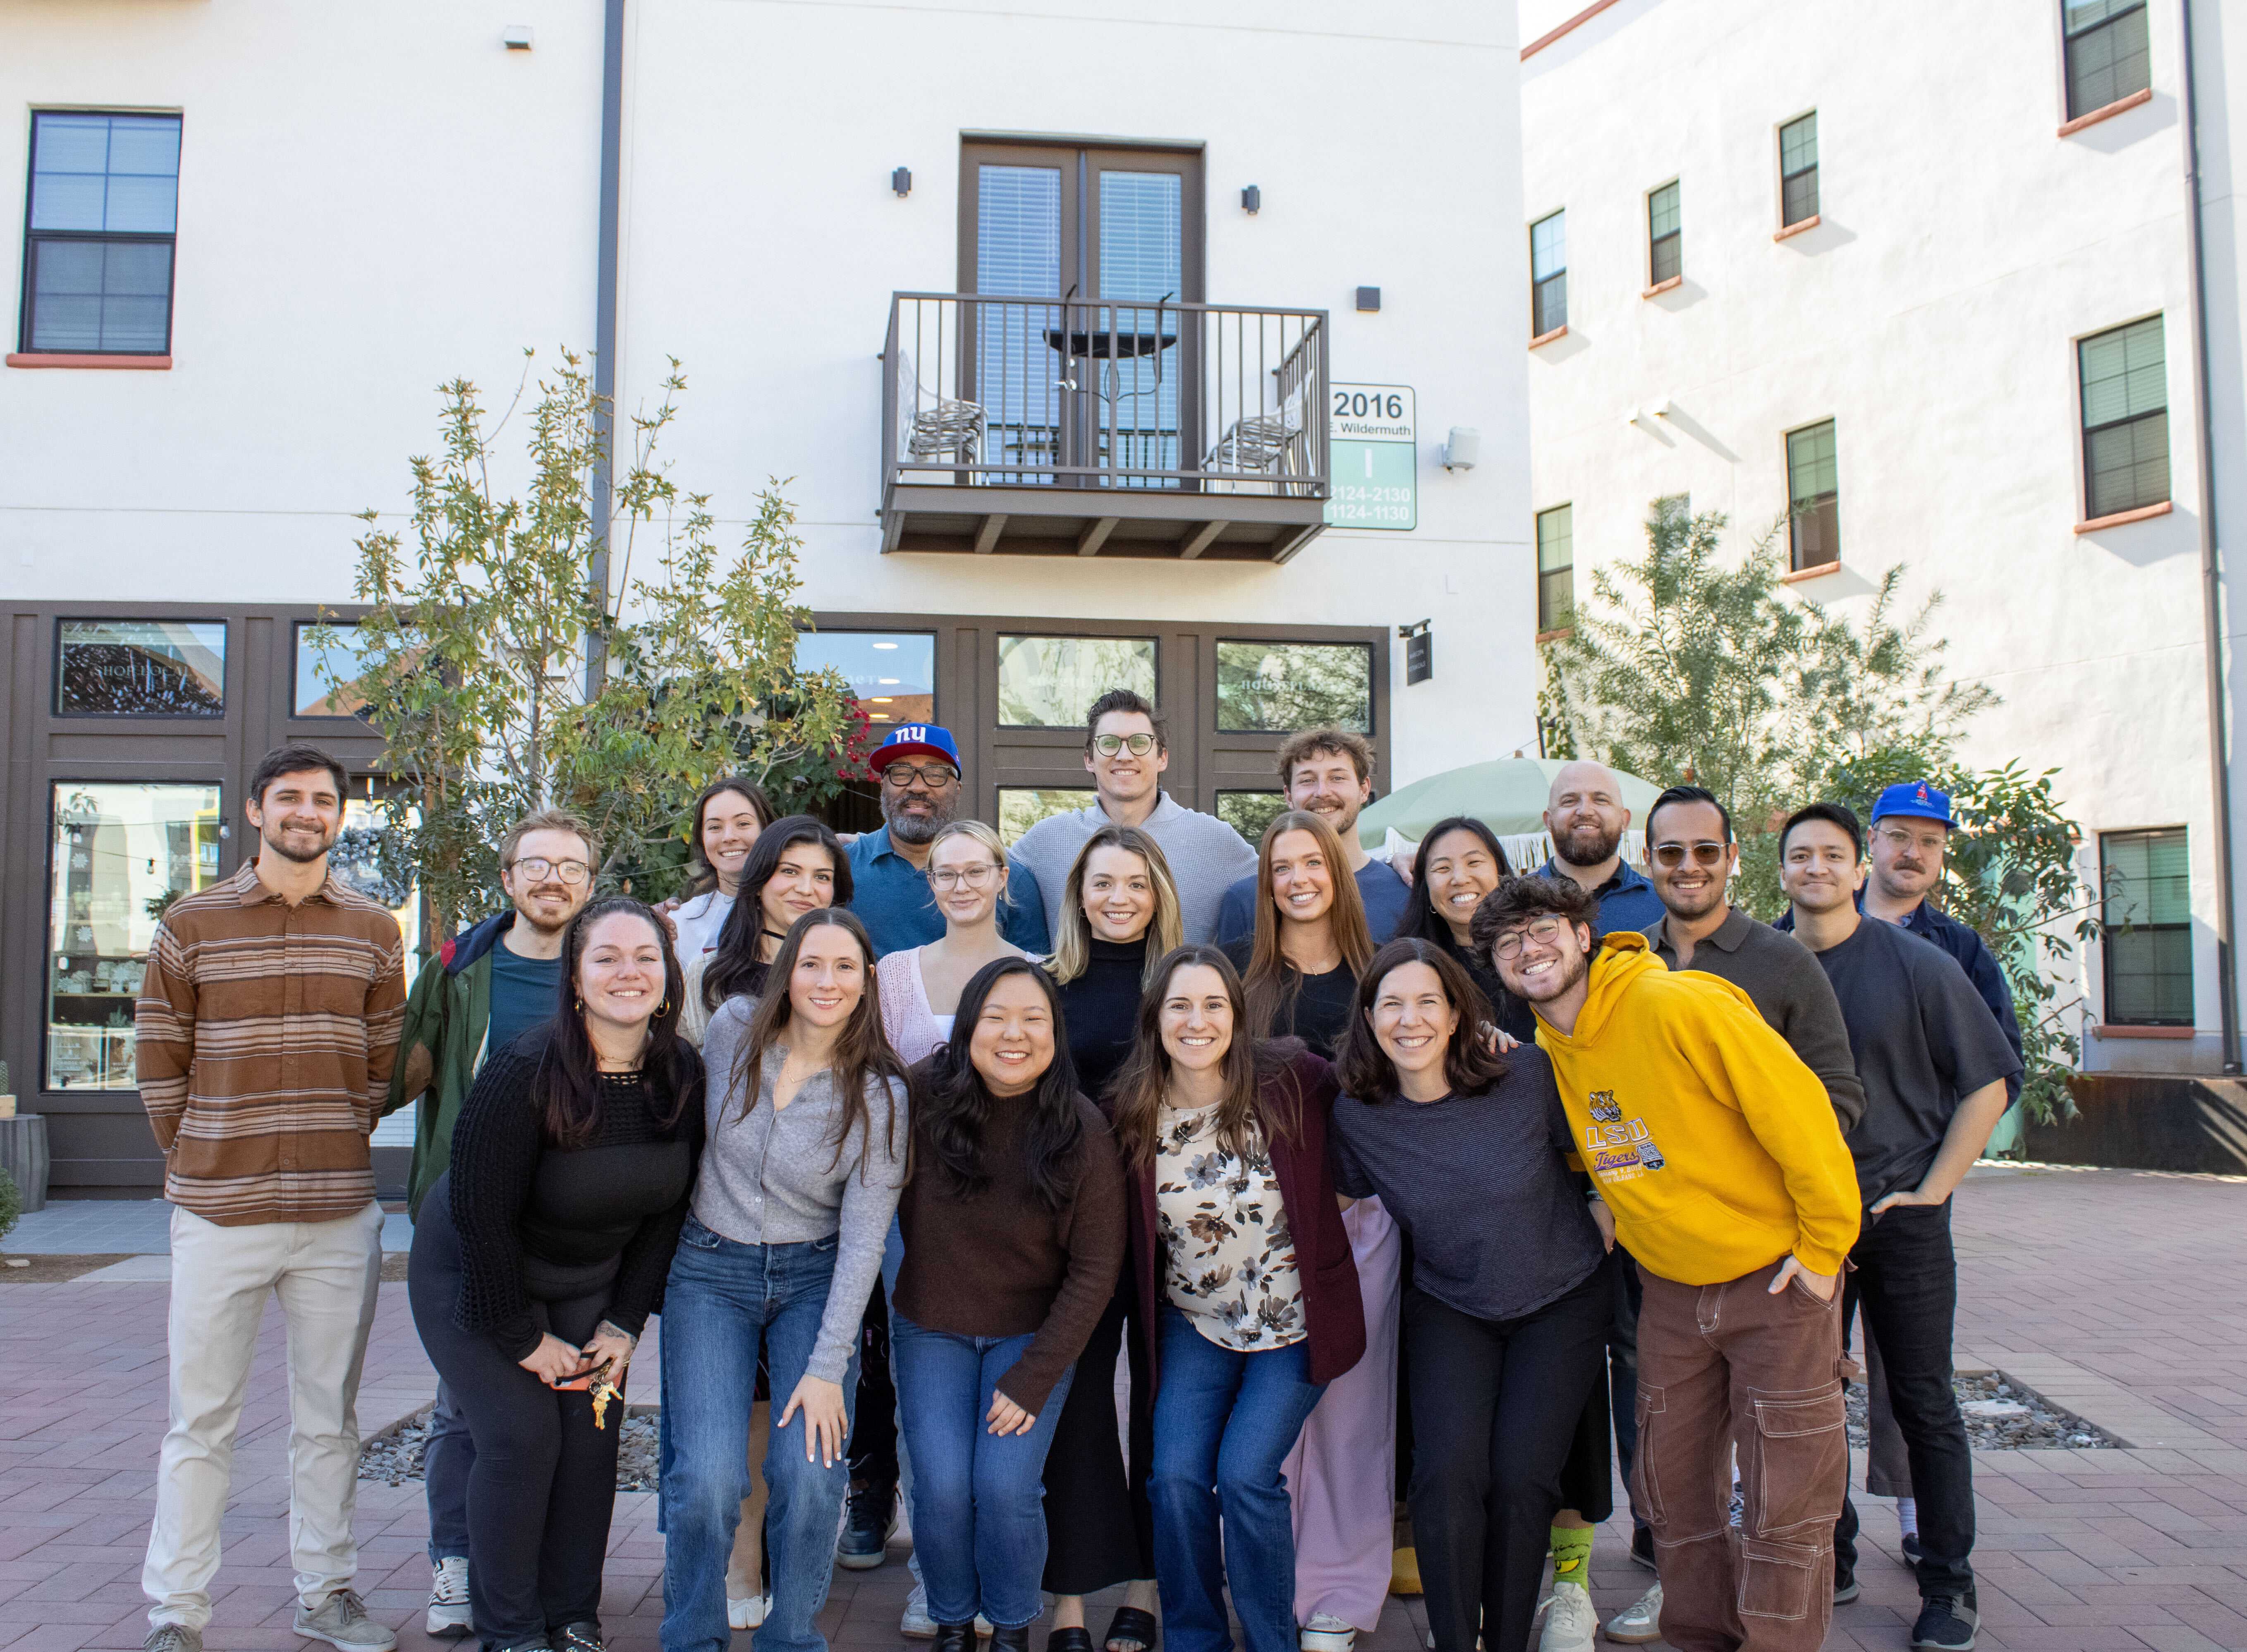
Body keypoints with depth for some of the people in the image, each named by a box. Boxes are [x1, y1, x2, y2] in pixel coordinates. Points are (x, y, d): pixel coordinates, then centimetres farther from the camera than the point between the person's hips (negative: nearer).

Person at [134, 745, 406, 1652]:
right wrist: (207, 1160, 4)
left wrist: (336, 1151, 8)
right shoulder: (191, 925, 0)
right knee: (200, 1422, 4)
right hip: (218, 1214, -2)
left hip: (340, 1214, 2)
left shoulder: (374, 932, 6)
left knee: (328, 1418, 11)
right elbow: (158, 1062, 4)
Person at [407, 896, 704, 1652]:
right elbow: (480, 1213, -21)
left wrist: (624, 1324, -4)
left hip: (588, 1286, 5)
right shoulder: (526, 1072, -27)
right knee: (522, 1436, -10)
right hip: (473, 1278, -4)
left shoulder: (684, 1076, -11)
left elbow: (667, 1209, -1)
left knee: (592, 1436, -2)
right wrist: (524, 1339, -14)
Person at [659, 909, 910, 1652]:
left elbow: (863, 1240, -12)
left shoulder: (880, 1095, -13)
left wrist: (827, 1368, -15)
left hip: (815, 1279, -1)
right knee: (708, 1477, -13)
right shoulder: (732, 1030, -8)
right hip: (710, 1270, 1)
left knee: (810, 1472, -14)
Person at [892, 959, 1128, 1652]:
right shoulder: (924, 1097, -16)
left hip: (1035, 1333, -1)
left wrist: (1033, 1379, -12)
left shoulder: (1084, 1133, -16)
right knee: (942, 1488, -8)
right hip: (932, 1328, 1)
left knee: (1006, 1488, -12)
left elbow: (1096, 1268, -11)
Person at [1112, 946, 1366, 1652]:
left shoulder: (1290, 1079, -15)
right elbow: (1129, 1238, 4)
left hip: (1293, 1327, -2)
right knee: (1177, 1476, -8)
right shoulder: (1136, 1113, -7)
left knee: (1245, 1475, -12)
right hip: (1195, 1326, 3)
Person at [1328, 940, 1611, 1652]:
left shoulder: (1527, 1074, -18)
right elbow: (1347, 1194, 7)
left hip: (1562, 1302, -1)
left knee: (1520, 1477, -12)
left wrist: (1601, 1221, -6)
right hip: (1450, 1310, 1)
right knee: (1447, 1472, -17)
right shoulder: (1357, 1115, -12)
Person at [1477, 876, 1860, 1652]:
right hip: (1671, 1290, 6)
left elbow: (1800, 1111, -20)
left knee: (1783, 1500, 0)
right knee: (1672, 1485, 13)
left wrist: (1824, 1245, -14)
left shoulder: (1679, 1004, -22)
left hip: (1776, 1277, -6)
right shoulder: (1548, 1048, 0)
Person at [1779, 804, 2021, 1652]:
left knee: (1923, 1402, 3)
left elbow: (1990, 1079, -1)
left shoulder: (1915, 964, -4)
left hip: (1901, 1214, -2)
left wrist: (1934, 1187, -6)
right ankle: (1829, 1562, 24)